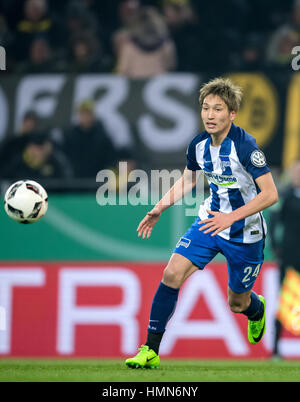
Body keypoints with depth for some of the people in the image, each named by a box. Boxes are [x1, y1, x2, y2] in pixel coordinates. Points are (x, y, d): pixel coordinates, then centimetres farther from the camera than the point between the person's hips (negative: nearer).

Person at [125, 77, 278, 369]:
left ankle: (256, 309, 51)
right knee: (172, 274, -15)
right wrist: (160, 208, 5)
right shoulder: (199, 144, -6)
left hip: (245, 232, -4)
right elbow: (187, 180, 15)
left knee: (237, 304, 10)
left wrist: (231, 217, -34)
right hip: (211, 221, 4)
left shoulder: (245, 146, -25)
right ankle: (151, 351, -10)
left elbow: (270, 194, -27)